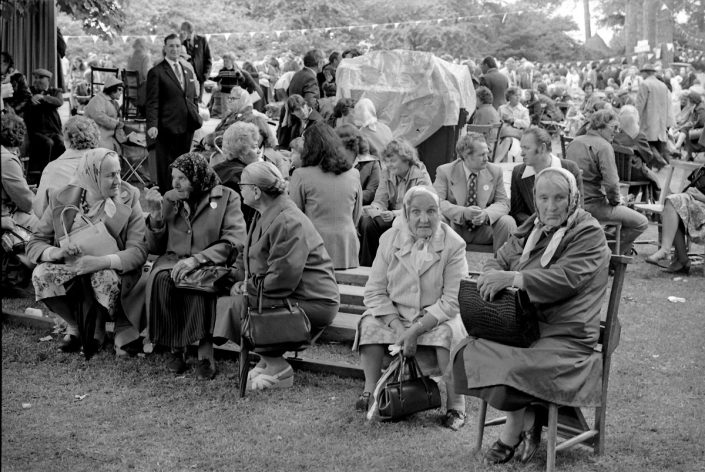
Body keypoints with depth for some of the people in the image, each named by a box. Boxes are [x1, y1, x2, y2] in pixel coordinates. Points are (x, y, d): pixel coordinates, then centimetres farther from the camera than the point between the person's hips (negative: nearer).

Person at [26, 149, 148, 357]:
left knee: (106, 278, -35)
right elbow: (34, 245, -5)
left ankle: (98, 326, -2)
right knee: (42, 274, -27)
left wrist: (100, 262, -34)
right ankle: (74, 324, 1)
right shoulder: (61, 199, -5)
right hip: (70, 269, 2)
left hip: (112, 271, -2)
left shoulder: (128, 198, -8)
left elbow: (138, 251, -16)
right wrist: (58, 252, -29)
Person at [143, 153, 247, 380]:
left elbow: (235, 243, -11)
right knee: (161, 279, -31)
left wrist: (196, 259, -22)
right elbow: (155, 249, 15)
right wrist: (156, 216, -3)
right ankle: (175, 348, -19)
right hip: (172, 260, 3)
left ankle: (205, 350, -27)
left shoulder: (226, 198, 1)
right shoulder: (169, 199, 13)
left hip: (210, 265, -3)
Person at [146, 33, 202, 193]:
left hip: (187, 126, 6)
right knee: (166, 166, -1)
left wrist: (196, 118, 11)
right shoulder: (156, 72, -3)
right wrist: (152, 125, -20)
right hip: (167, 127, -6)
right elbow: (152, 102, -10)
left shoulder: (188, 72, 18)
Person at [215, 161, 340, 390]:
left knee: (242, 301, -17)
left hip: (313, 302, -10)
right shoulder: (266, 215, 13)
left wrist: (251, 287, -14)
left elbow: (282, 277, -27)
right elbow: (254, 258, 23)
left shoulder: (288, 223, -22)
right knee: (238, 291, 1)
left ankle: (277, 369, -6)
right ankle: (267, 360, 7)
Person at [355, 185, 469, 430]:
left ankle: (455, 407, -20)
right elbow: (375, 291, -4)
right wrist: (397, 326, -19)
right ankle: (370, 391, -10)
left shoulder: (453, 244, -10)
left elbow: (452, 300, -15)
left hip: (436, 317, -2)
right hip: (394, 314, 3)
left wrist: (416, 329, -25)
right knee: (370, 325, -24)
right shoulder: (390, 239, -2)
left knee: (448, 332, -32)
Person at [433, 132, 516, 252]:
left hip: (484, 232, 2)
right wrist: (464, 213, -33)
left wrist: (486, 214, -27)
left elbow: (503, 203, -3)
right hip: (455, 228, -2)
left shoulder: (495, 171, 1)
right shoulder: (445, 171, -6)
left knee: (508, 222, -25)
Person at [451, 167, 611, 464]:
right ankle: (528, 419, -1)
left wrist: (514, 279, -30)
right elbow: (499, 261, 14)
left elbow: (566, 278, -21)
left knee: (511, 366, -30)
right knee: (466, 352, -15)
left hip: (565, 336, -7)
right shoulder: (530, 229, 16)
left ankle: (512, 433, 3)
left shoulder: (589, 234, -6)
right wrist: (492, 276, -13)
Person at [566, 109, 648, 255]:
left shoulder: (574, 143, 11)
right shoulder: (604, 146, -14)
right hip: (593, 205, -9)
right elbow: (611, 183, -24)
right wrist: (615, 200, -2)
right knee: (641, 223, 0)